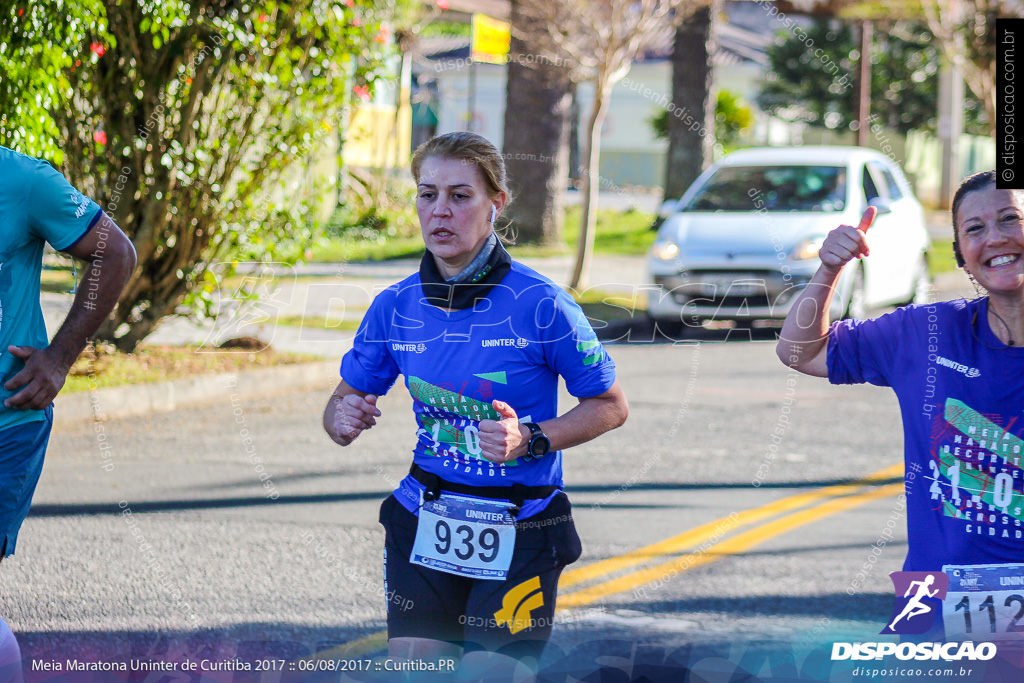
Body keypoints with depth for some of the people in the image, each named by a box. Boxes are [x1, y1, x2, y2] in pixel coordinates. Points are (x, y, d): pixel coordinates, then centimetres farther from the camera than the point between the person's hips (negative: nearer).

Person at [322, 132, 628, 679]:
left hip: (518, 532, -3)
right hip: (423, 524, 3)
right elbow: (346, 399, 12)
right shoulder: (395, 307, 0)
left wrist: (530, 440, -19)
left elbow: (610, 405, -4)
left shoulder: (539, 304, -12)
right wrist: (343, 420, -12)